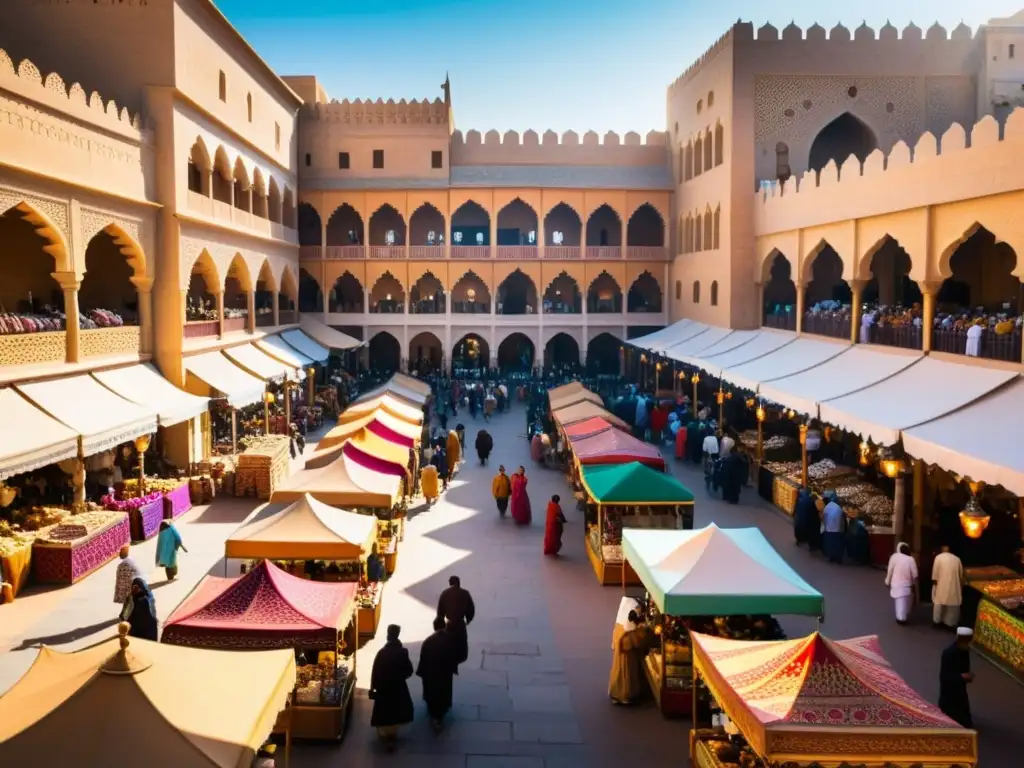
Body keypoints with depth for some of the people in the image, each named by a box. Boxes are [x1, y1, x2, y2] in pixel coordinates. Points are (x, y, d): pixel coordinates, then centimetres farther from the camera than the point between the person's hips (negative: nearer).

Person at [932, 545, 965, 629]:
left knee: (939, 602, 10)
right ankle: (950, 623, 11)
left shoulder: (938, 557, -4)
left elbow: (935, 573, -7)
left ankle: (938, 621, 18)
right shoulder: (957, 559, 7)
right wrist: (961, 586, 21)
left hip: (942, 586, -2)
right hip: (954, 586, 2)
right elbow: (961, 575, 12)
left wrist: (934, 583, -1)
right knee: (953, 604, 9)